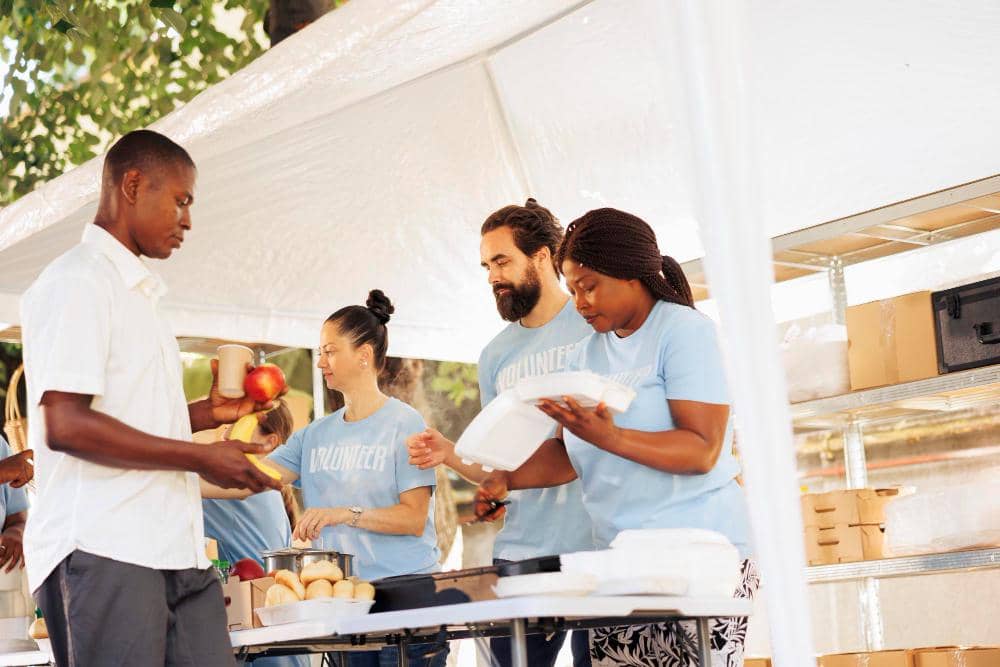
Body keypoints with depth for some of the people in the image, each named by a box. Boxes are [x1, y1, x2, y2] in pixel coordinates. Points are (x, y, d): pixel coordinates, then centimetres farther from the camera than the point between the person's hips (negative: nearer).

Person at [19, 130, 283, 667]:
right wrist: (201, 458, -13)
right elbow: (65, 426, -17)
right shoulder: (78, 280, -6)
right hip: (104, 551, -9)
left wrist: (207, 413, 13)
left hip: (175, 552, 9)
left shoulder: (138, 292, 23)